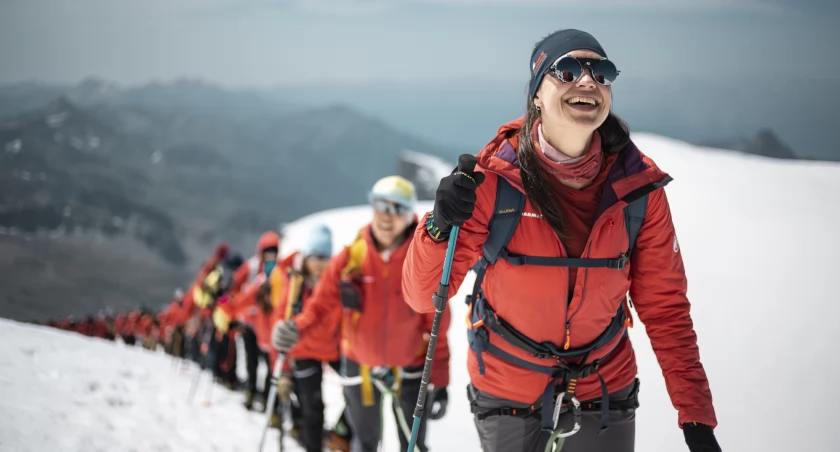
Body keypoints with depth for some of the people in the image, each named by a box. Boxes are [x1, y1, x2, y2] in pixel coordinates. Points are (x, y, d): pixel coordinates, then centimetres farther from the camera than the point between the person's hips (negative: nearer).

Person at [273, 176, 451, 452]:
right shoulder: (350, 257, -12)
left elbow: (437, 326, -11)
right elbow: (321, 304, -8)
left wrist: (439, 383, -11)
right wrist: (296, 329, -30)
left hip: (409, 367, -2)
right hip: (360, 365, 2)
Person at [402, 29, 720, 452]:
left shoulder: (638, 187, -12)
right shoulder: (494, 179, -18)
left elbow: (664, 306, -5)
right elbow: (422, 296, -14)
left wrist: (696, 416, -10)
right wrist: (440, 228, -34)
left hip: (605, 396, 2)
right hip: (507, 398, -2)